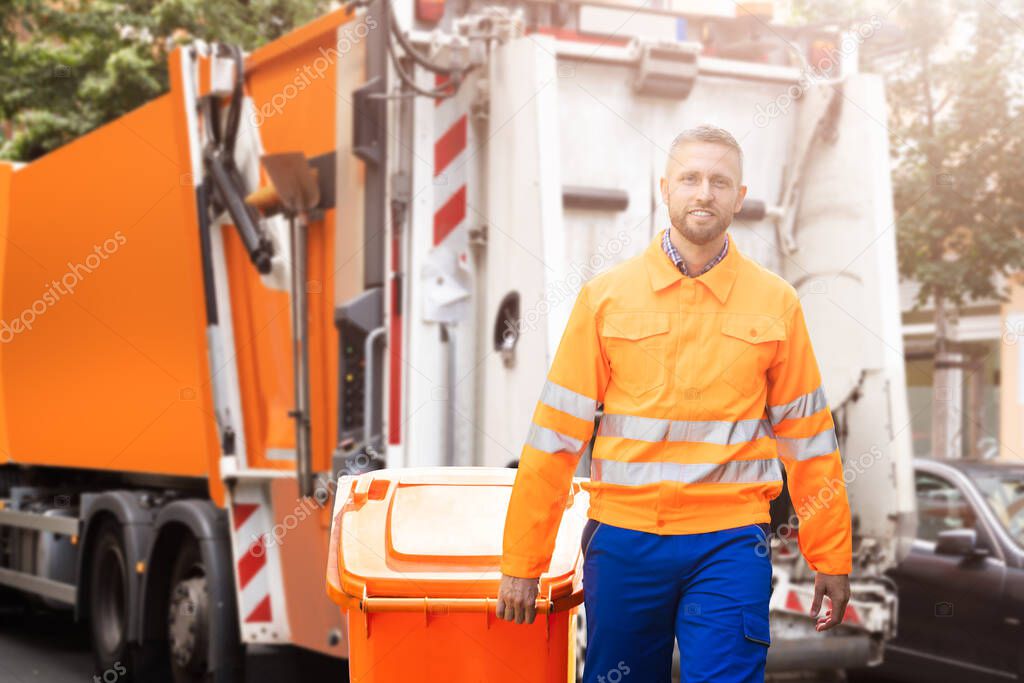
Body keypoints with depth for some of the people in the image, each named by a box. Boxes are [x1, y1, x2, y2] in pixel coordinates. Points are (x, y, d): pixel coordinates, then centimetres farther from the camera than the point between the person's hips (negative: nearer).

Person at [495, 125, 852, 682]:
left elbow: (807, 437, 8)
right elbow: (556, 434, 2)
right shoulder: (605, 296, 2)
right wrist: (522, 561, 1)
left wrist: (831, 558, 8)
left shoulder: (775, 303, 3)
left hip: (730, 542, -1)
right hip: (623, 539, 1)